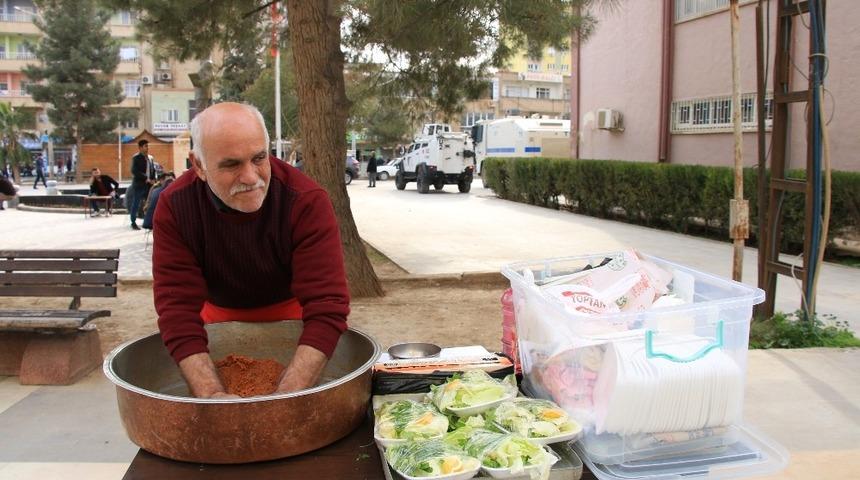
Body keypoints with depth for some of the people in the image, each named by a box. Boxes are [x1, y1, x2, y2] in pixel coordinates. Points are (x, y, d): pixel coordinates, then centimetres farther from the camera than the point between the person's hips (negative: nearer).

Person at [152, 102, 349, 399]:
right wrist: (211, 394, -40)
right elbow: (177, 307, -26)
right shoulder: (174, 206, -23)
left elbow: (327, 306, -35)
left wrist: (287, 396, -47)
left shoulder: (307, 201, -30)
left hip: (290, 314, -1)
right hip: (219, 316, 1)